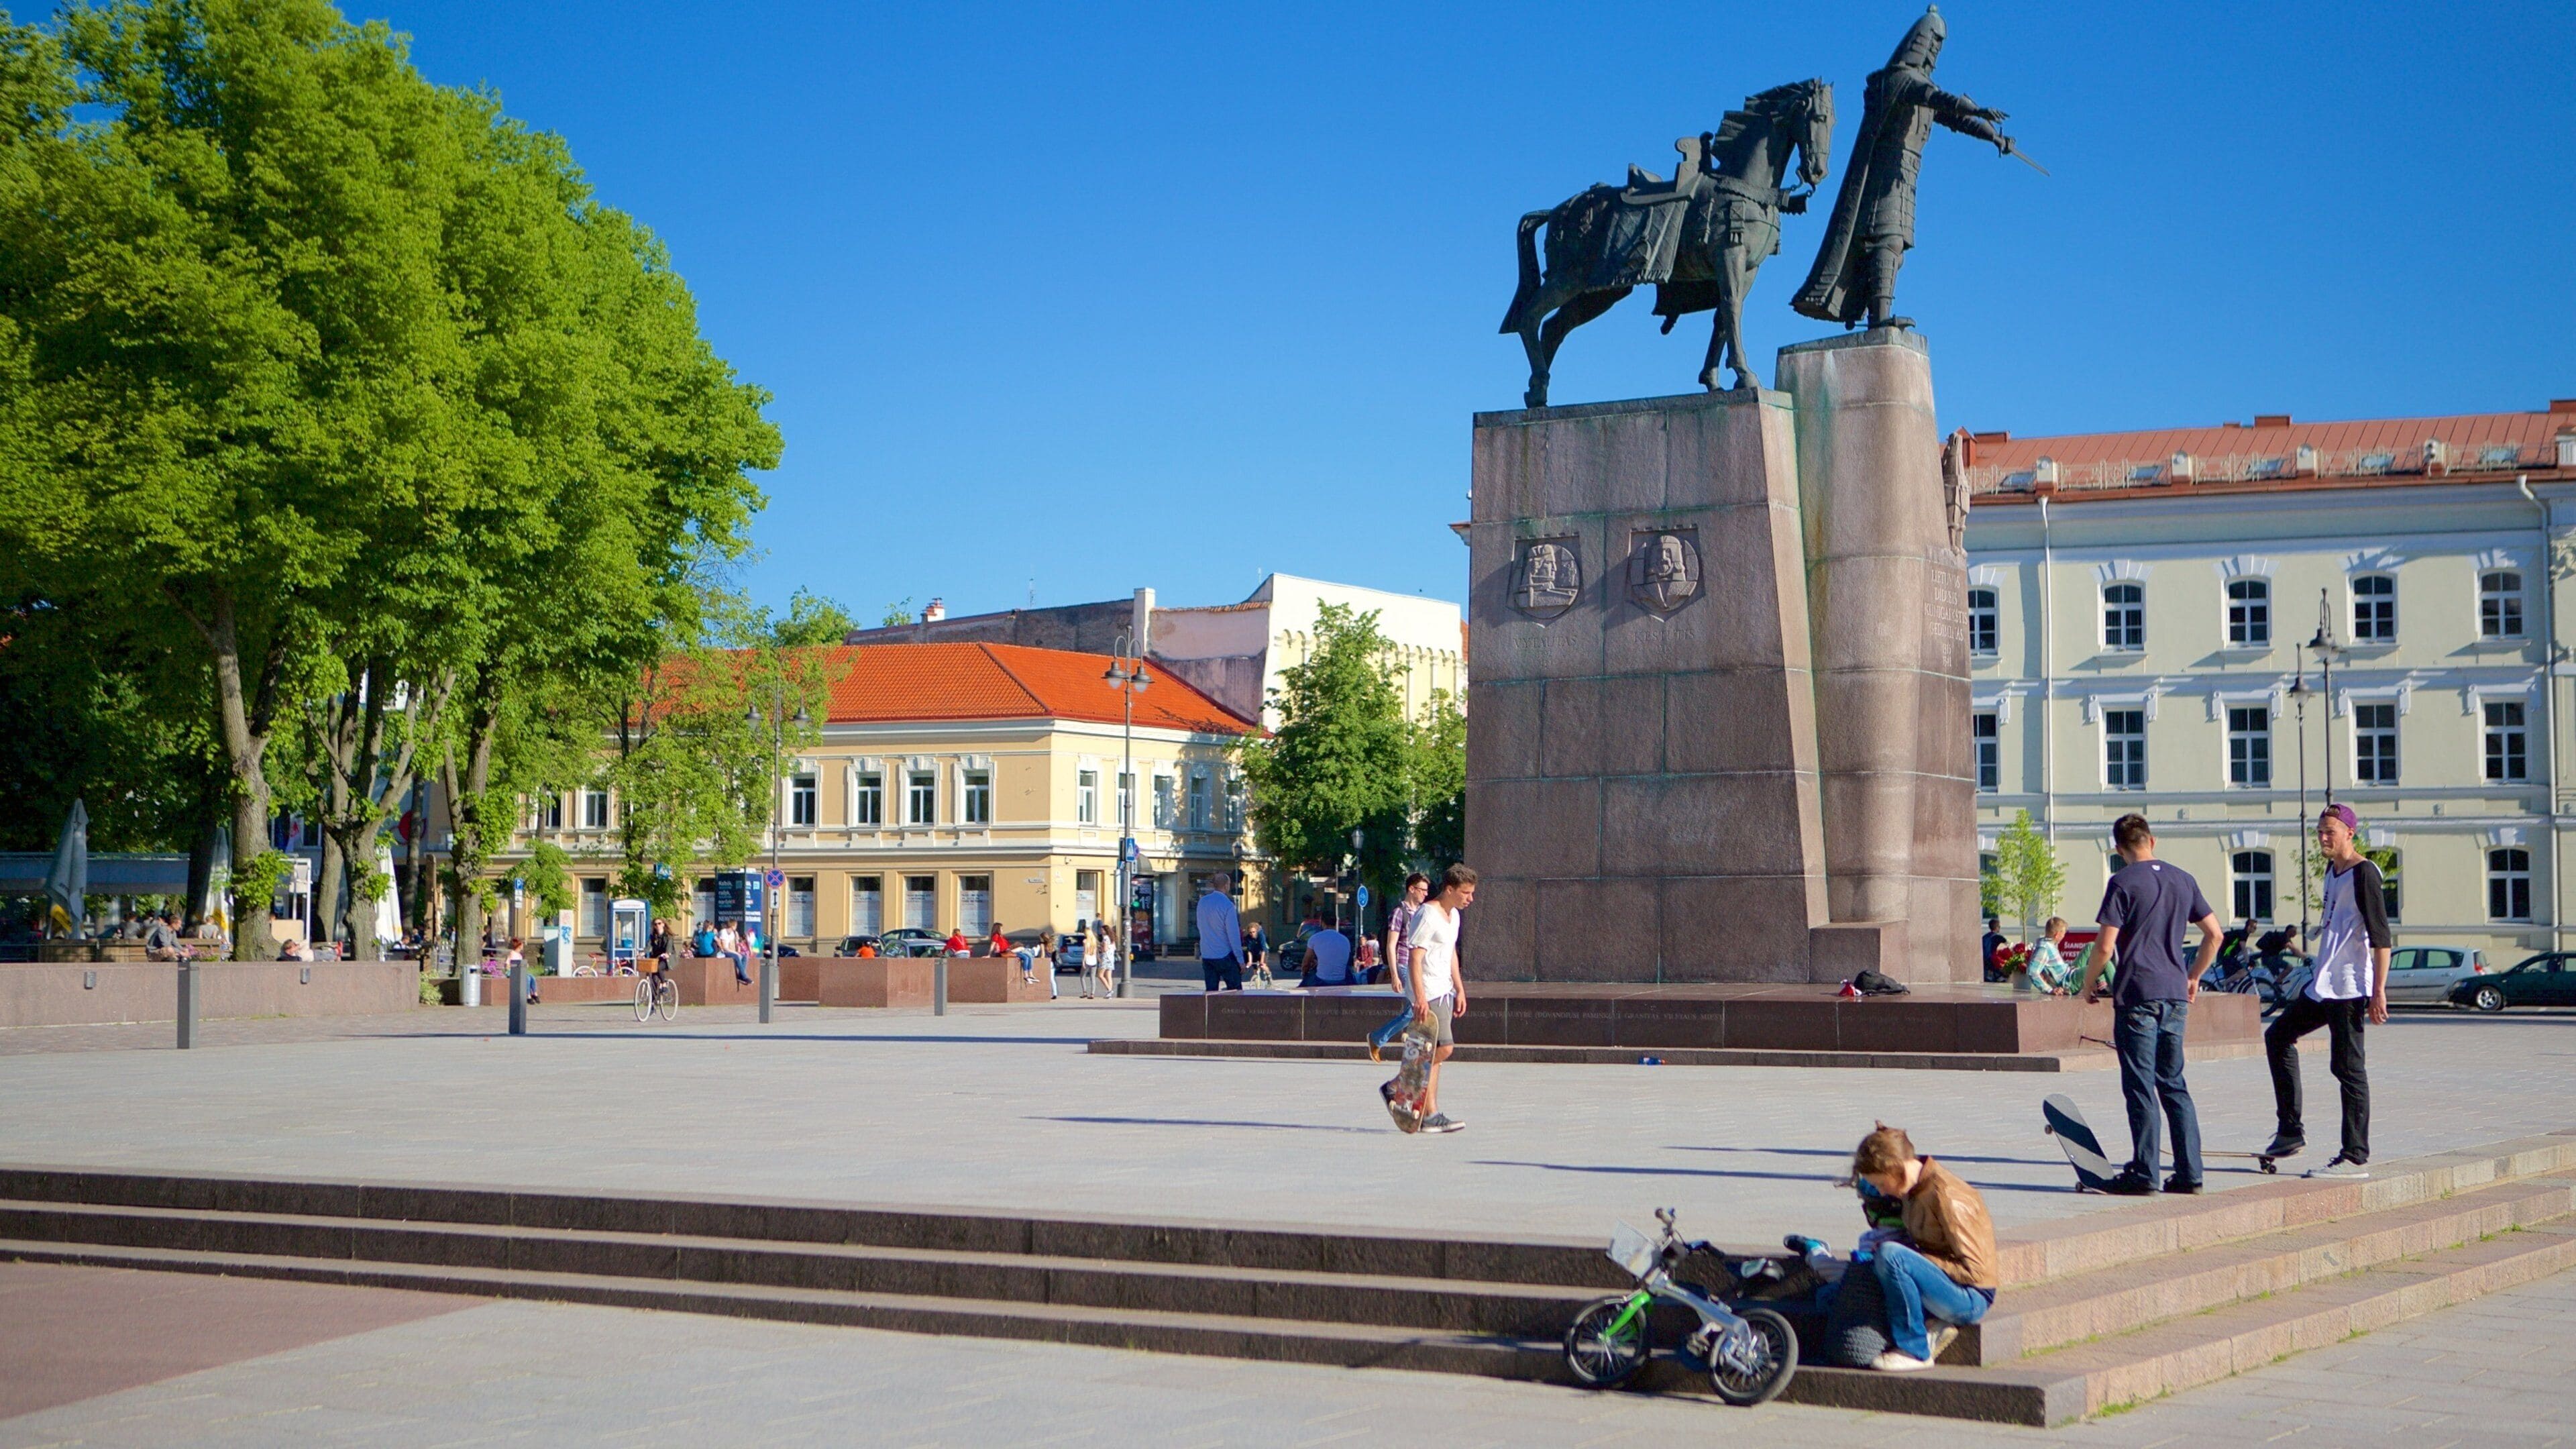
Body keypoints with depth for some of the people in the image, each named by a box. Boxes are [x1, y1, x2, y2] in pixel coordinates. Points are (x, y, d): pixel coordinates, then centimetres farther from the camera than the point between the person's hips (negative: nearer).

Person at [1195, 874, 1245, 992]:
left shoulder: (1202, 902, 4)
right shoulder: (1227, 905, -14)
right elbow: (1233, 934, -14)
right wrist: (1240, 959, -9)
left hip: (1206, 955, 6)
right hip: (1224, 955, -6)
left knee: (1211, 991, 7)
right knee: (1236, 991, 2)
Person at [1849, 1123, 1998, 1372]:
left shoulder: (1946, 1197, -21)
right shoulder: (1915, 1189, 6)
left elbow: (1974, 1270, -21)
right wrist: (1881, 1238, 2)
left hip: (1971, 1299, -10)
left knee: (1890, 1255, -30)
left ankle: (1914, 1350, -17)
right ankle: (1928, 1327, 0)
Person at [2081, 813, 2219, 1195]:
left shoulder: (2123, 883, -7)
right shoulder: (2183, 880, 11)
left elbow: (2105, 946, -12)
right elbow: (2214, 933, 15)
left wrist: (2090, 982, 4)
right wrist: (2193, 977, 24)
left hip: (2137, 994, -6)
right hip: (2175, 995, 6)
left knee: (2140, 1087, -2)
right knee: (2173, 1085, 12)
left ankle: (2144, 1175, -1)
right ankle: (2190, 1173, 10)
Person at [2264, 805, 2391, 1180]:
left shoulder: (2364, 873, -12)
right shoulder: (2332, 870, 16)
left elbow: (2380, 935, -16)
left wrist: (2378, 991, -20)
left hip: (2350, 988, -10)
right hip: (2322, 984, 10)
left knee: (2348, 1067, -7)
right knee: (2278, 1036, 15)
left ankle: (2355, 1157, -3)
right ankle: (2291, 1130, 17)